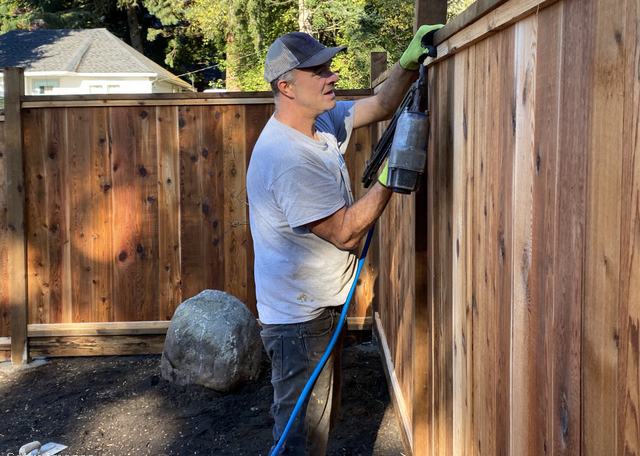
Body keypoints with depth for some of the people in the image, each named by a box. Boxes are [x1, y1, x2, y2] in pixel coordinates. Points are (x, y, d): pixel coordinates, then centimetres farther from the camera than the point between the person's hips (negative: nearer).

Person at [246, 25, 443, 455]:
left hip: (322, 304, 10)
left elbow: (380, 105, 12)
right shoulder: (288, 158, -29)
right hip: (298, 318, -10)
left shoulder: (322, 121, 1)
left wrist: (410, 60, -5)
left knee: (321, 416, 25)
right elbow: (345, 233, -25)